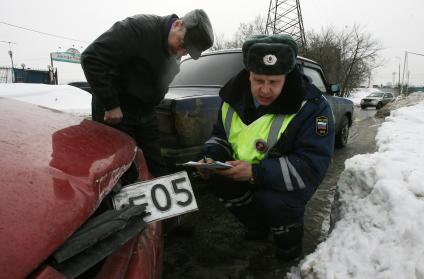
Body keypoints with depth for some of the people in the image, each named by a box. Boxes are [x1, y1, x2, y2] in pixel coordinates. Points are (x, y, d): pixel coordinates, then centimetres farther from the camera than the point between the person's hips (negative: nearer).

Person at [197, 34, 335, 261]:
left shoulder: (312, 107, -25)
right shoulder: (235, 96, -9)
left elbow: (311, 166, -30)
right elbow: (220, 136, 5)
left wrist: (256, 172, -39)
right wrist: (212, 157, -18)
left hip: (293, 179, -4)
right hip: (247, 171, 5)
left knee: (271, 199, -32)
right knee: (217, 179, -16)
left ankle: (289, 237, 7)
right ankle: (257, 226, 12)